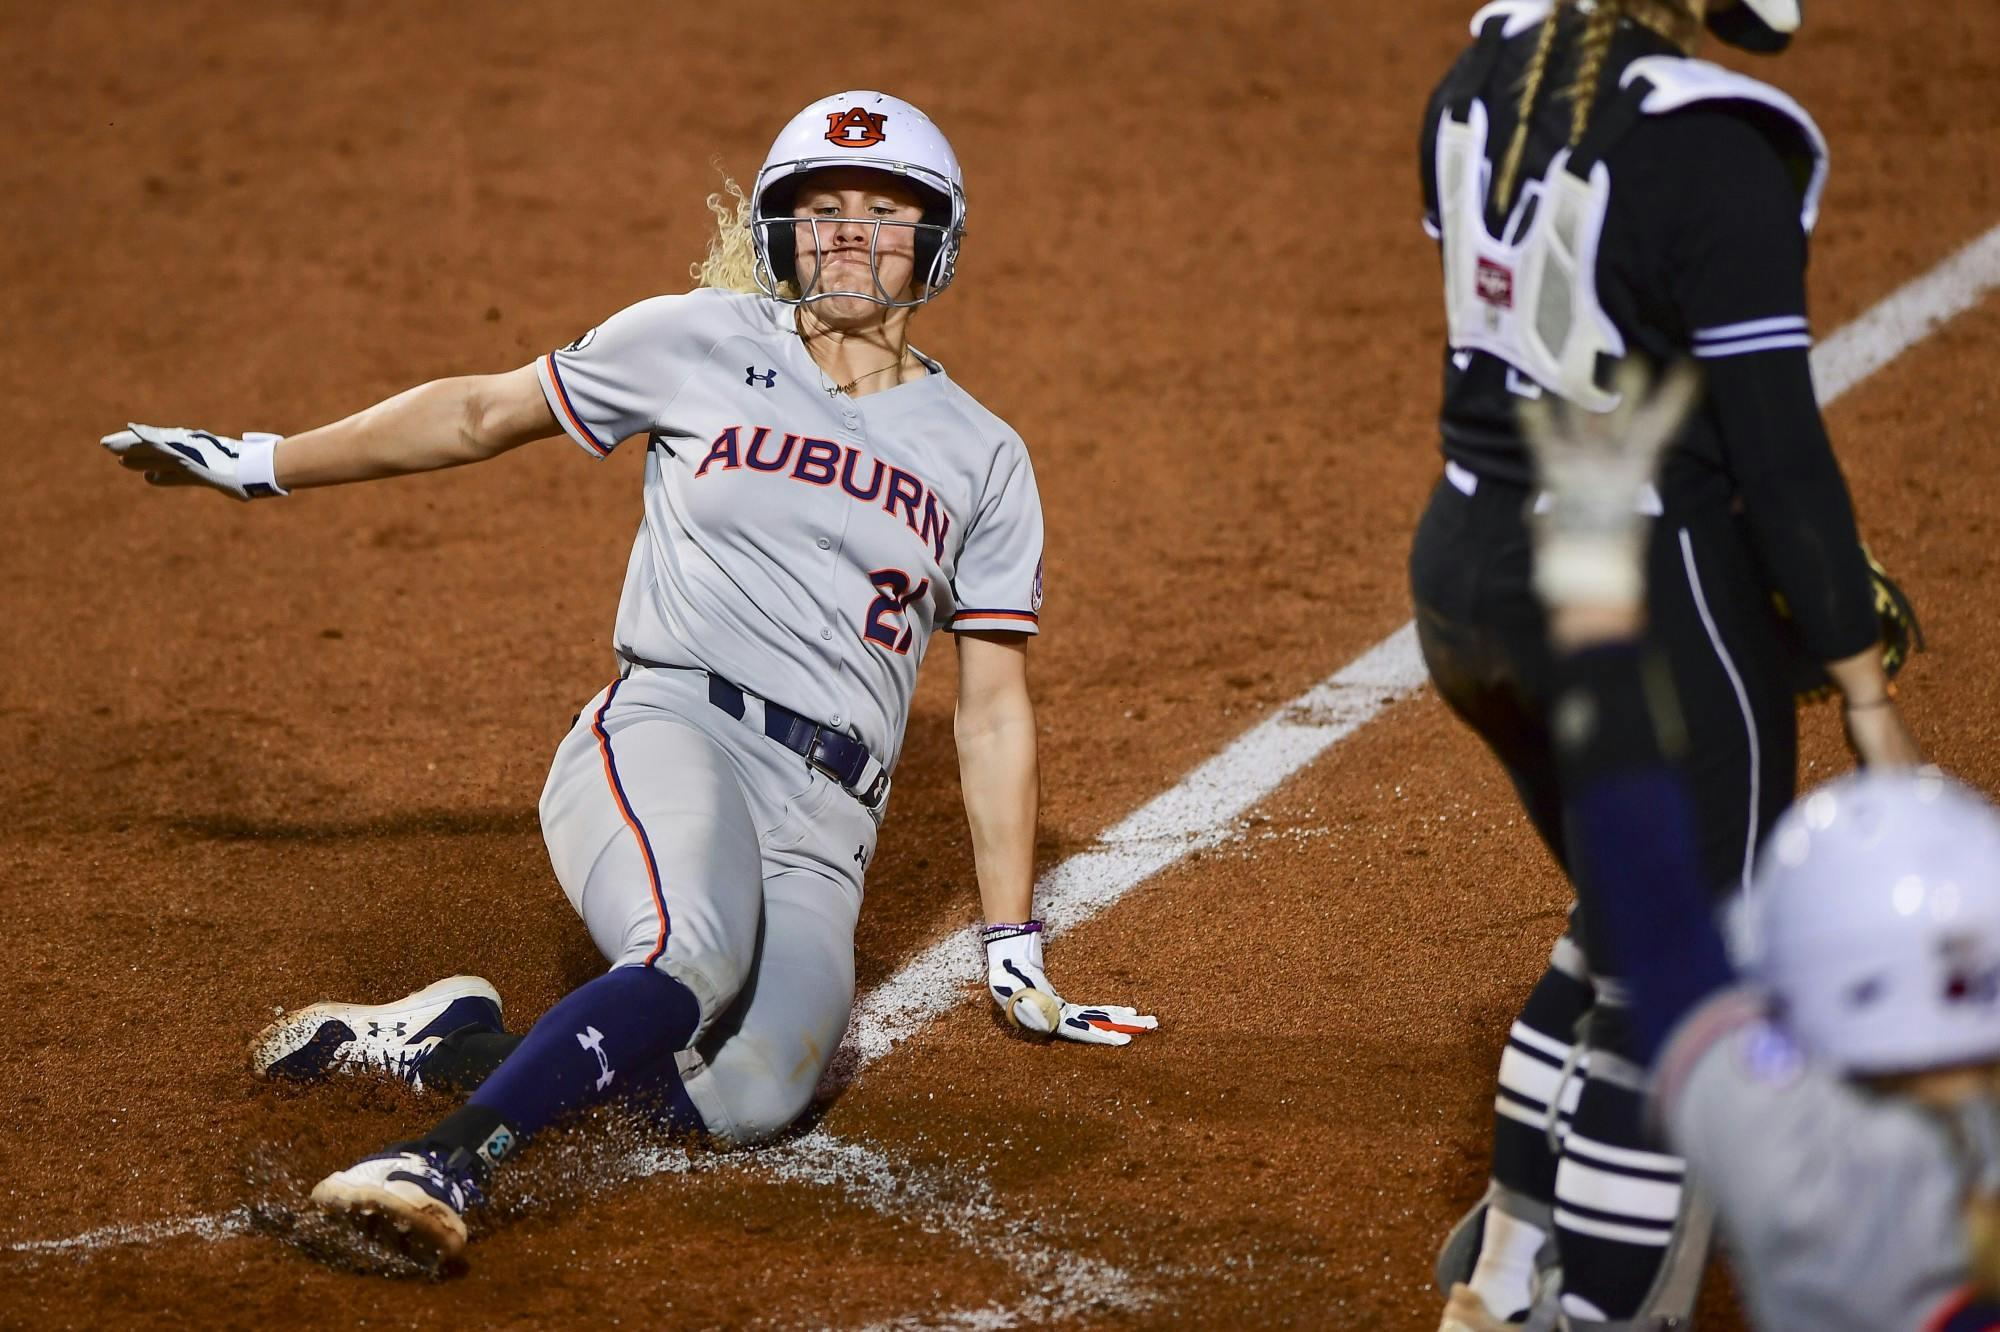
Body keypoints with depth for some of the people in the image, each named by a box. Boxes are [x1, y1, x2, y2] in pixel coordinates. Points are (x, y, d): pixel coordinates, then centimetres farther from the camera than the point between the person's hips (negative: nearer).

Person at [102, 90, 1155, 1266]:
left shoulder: (983, 460, 14)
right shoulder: (703, 343, 10)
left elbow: (996, 709, 15)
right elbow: (484, 413, 18)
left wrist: (1014, 949, 13)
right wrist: (266, 464, 17)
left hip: (821, 827, 2)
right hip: (669, 737, -2)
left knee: (752, 1098, -28)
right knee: (700, 953, -38)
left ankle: (459, 1045, -13)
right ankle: (451, 1159, -43)